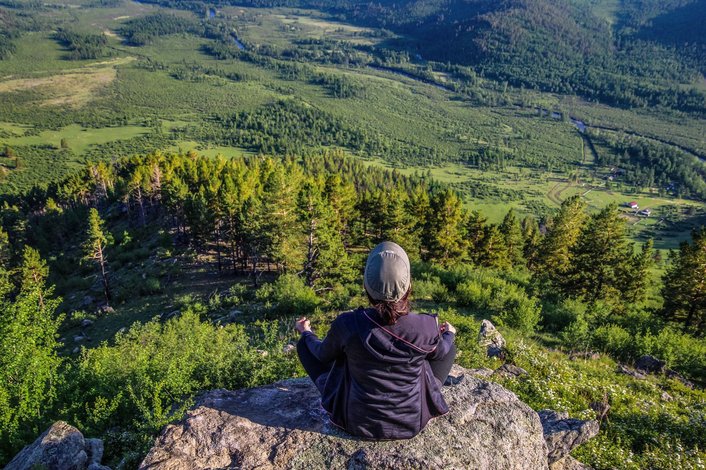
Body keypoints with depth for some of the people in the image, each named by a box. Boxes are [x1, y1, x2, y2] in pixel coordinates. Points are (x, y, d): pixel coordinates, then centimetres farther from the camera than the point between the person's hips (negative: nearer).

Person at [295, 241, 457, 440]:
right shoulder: (426, 327, -22)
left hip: (358, 423, 0)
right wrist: (448, 334, 26)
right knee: (449, 348, 20)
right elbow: (439, 352, 3)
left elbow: (323, 355, -1)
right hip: (412, 423, 1)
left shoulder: (346, 324, -24)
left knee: (305, 344, 13)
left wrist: (306, 333, 21)